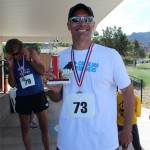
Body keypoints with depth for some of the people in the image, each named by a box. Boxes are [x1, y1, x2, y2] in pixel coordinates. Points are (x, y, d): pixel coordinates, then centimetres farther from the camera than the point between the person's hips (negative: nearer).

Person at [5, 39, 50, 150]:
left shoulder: (32, 53, -3)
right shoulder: (12, 61, 0)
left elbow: (43, 72, -9)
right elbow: (13, 84, -1)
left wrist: (29, 60, -17)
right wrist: (10, 67, -14)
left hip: (38, 94, -1)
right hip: (22, 97, 2)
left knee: (44, 127, 3)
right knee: (25, 128, 11)